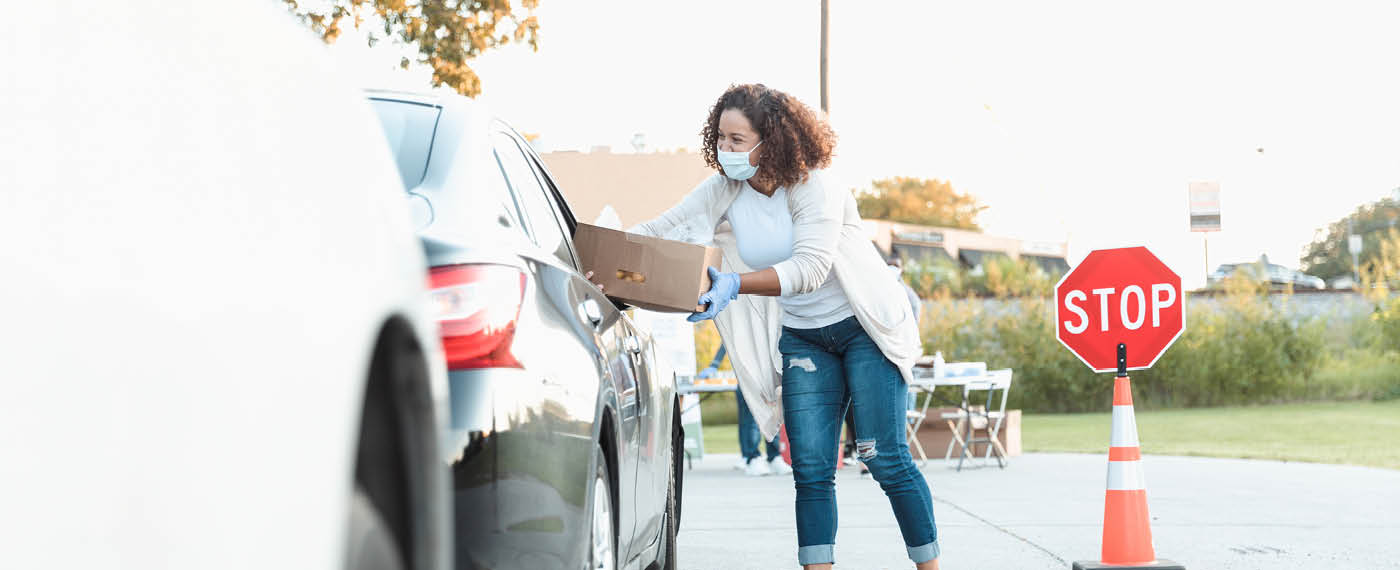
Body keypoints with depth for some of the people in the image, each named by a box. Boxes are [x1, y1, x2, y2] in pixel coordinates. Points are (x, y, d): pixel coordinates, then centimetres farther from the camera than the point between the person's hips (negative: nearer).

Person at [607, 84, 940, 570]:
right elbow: (656, 233, -8)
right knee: (811, 469, -4)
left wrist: (734, 285, -44)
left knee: (884, 457, -9)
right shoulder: (722, 191, -4)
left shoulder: (813, 187, -19)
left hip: (864, 328, -5)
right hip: (801, 339, 5)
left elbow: (810, 268, -32)